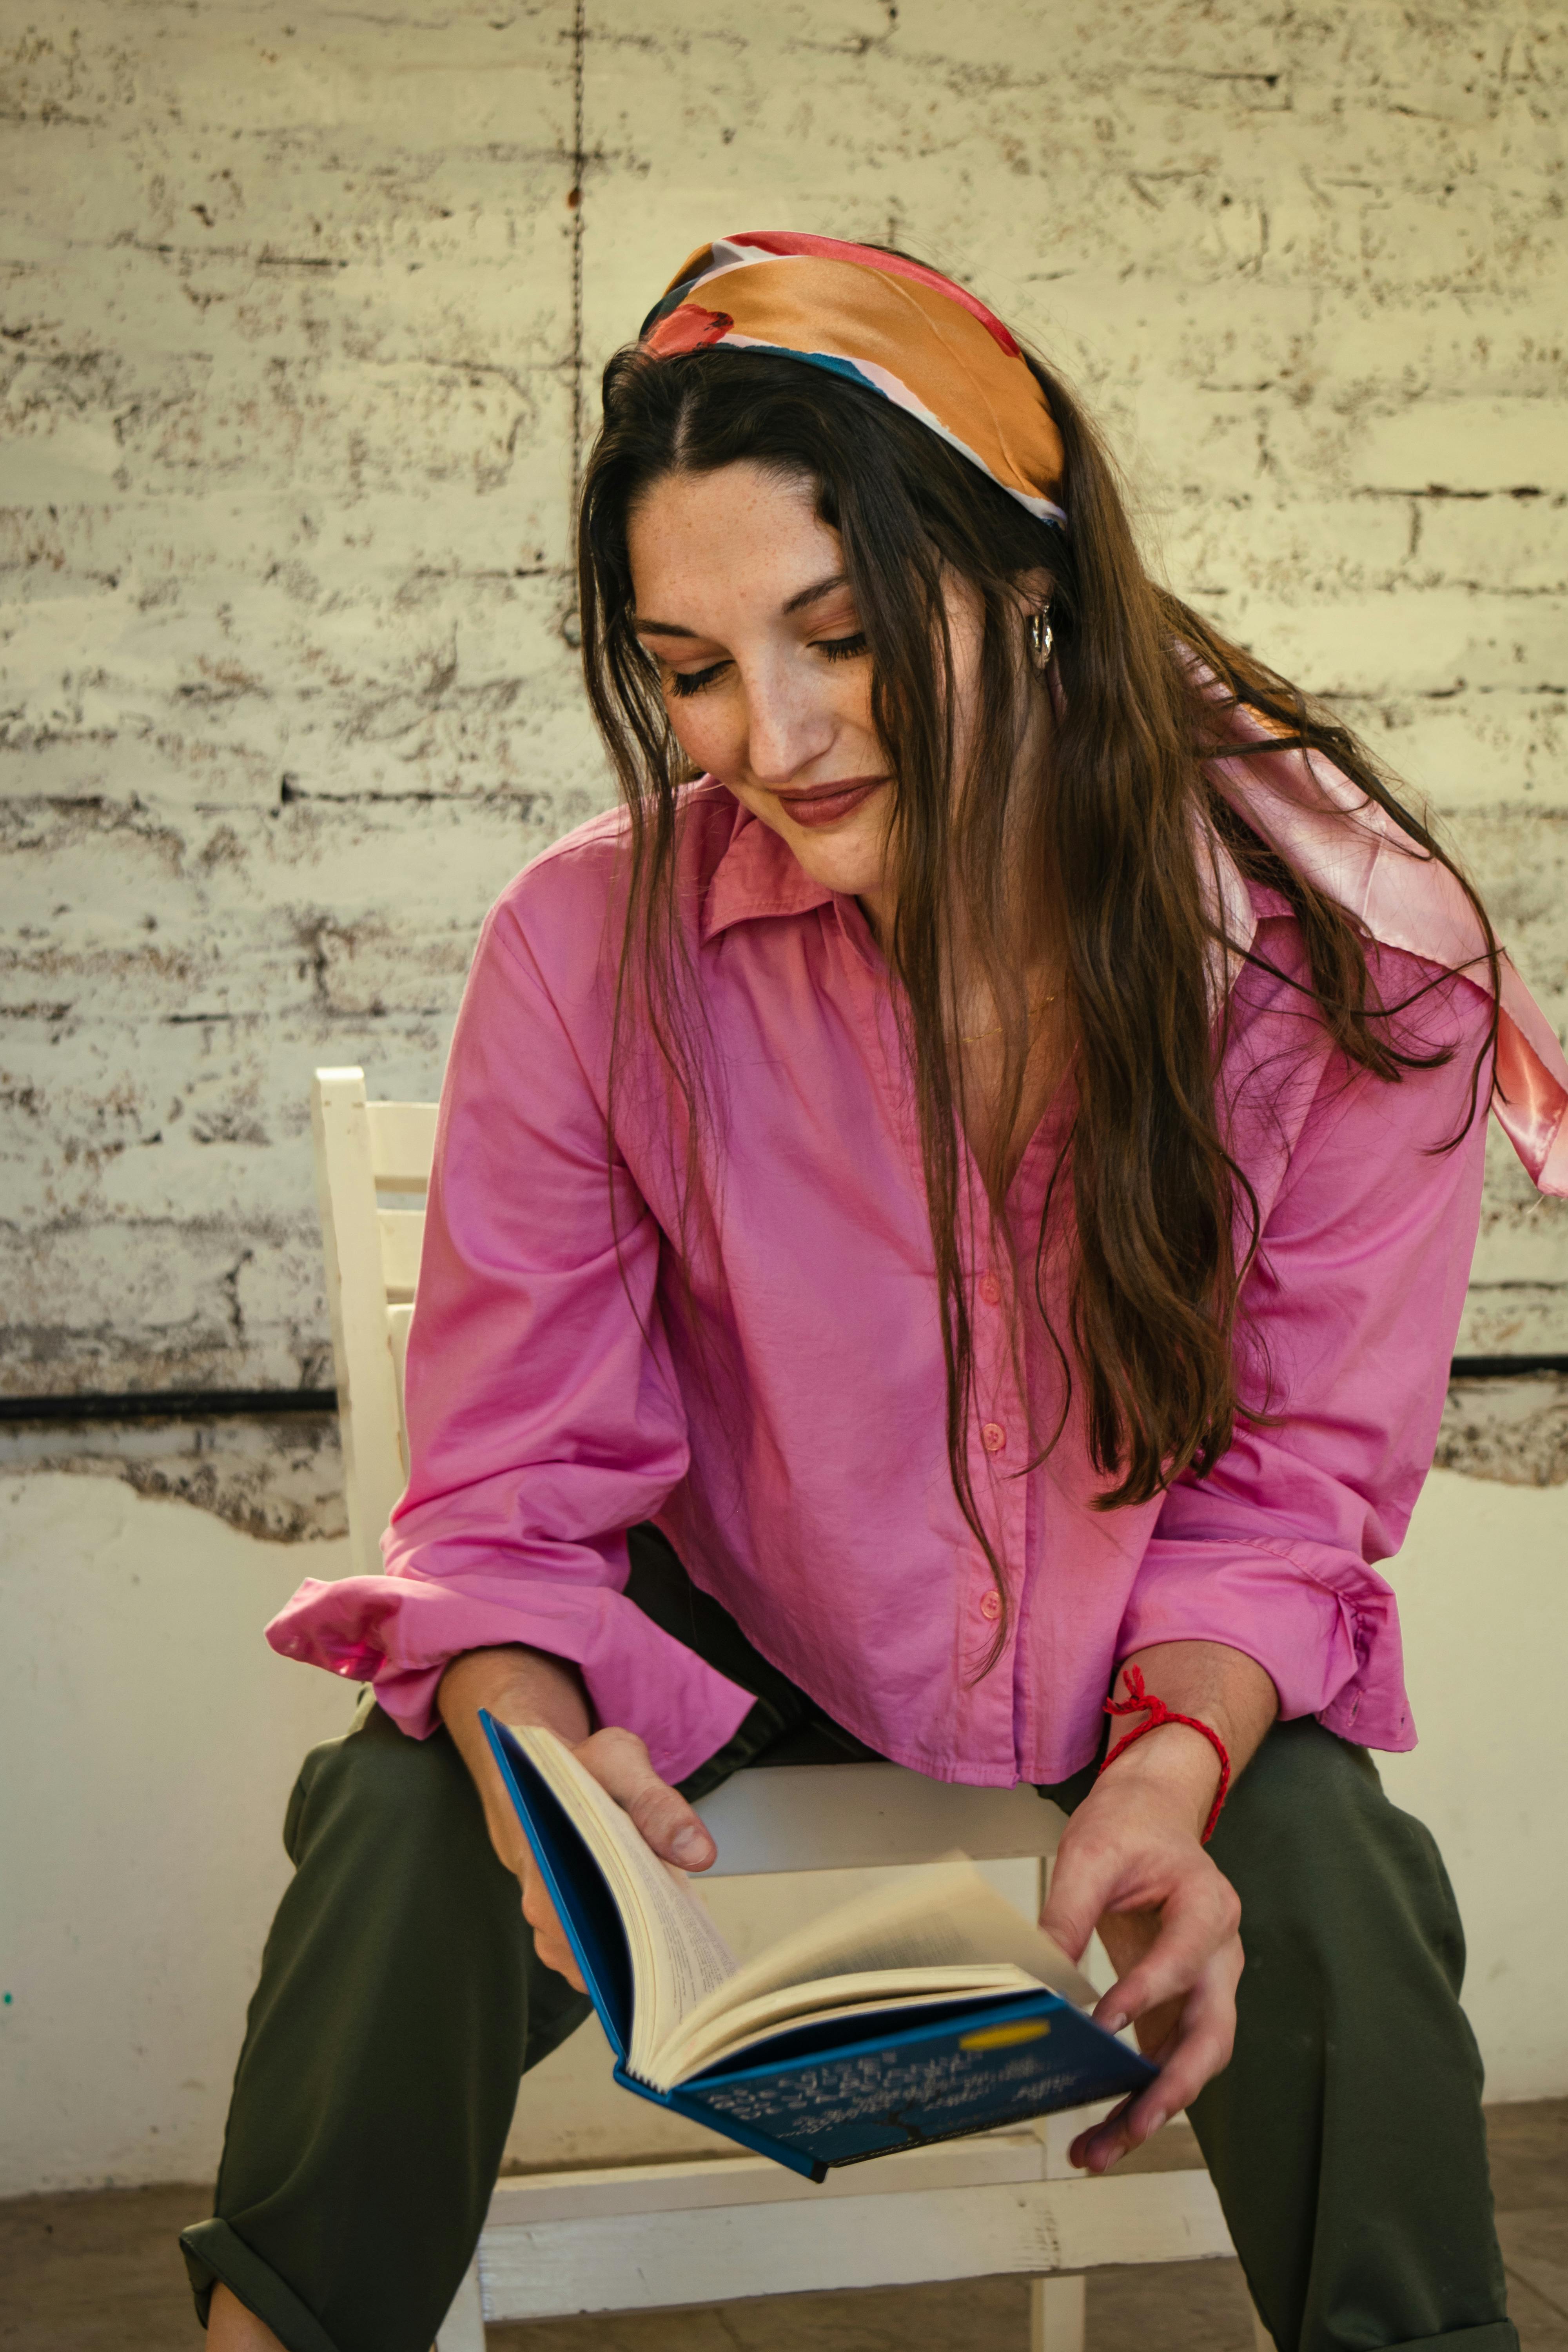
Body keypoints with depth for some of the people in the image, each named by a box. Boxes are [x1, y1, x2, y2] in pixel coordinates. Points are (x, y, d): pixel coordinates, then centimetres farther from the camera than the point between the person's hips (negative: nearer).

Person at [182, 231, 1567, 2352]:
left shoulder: (1342, 950, -21)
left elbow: (1296, 1475, -11)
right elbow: (512, 1485, -14)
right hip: (729, 1624, 0)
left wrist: (1170, 1770, -31)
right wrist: (544, 1753, -36)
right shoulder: (593, 947, -20)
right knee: (412, 1830, -26)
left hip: (1165, 1668, 0)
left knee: (1326, 1888, -29)